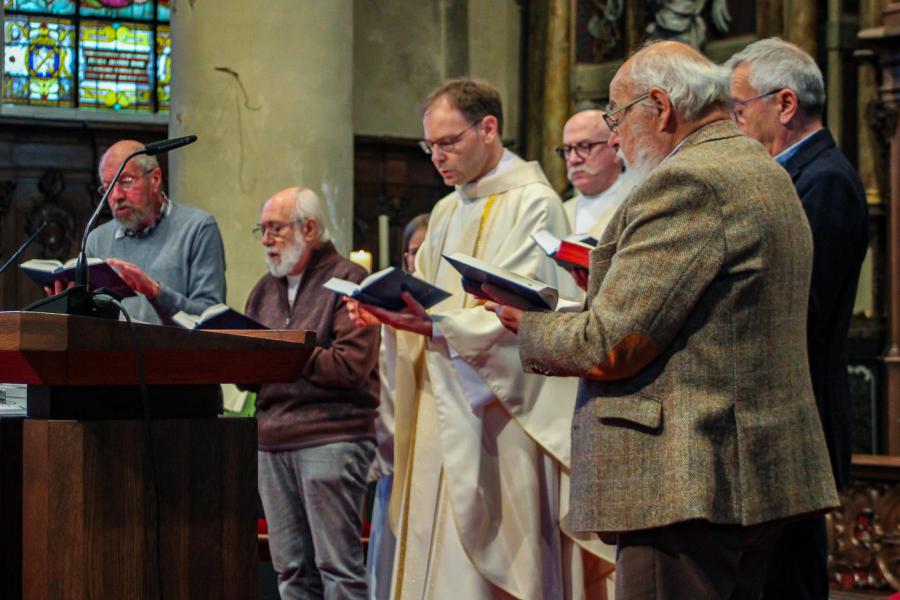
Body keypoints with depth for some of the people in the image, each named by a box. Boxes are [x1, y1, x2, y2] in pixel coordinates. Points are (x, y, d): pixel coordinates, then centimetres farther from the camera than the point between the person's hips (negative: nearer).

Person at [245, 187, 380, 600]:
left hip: (330, 437, -7)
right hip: (273, 441, 7)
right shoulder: (265, 289, 21)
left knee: (338, 566, -7)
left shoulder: (348, 280, -1)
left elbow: (352, 365, -14)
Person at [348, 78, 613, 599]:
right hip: (444, 411, 8)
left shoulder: (532, 204, -8)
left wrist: (433, 325, -29)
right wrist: (385, 312, -4)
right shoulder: (447, 212, 18)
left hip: (500, 415, -8)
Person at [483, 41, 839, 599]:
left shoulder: (685, 182, -14)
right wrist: (608, 283, 17)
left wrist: (527, 326, 1)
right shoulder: (766, 174, 18)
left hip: (691, 483, -11)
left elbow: (609, 347, -17)